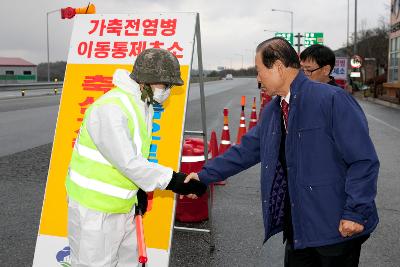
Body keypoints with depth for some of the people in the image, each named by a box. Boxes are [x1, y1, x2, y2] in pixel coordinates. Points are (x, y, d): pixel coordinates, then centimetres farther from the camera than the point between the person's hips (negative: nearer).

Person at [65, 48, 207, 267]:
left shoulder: (145, 105, 6)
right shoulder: (110, 108, -25)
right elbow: (127, 162, -29)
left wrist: (139, 189, 10)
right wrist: (174, 181, -27)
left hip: (124, 205, 9)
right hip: (94, 208, -9)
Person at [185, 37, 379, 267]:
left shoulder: (331, 99, -17)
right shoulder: (272, 110, 7)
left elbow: (364, 160, -18)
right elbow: (246, 151, 14)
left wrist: (356, 212, -19)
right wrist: (205, 176, 12)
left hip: (337, 227, -7)